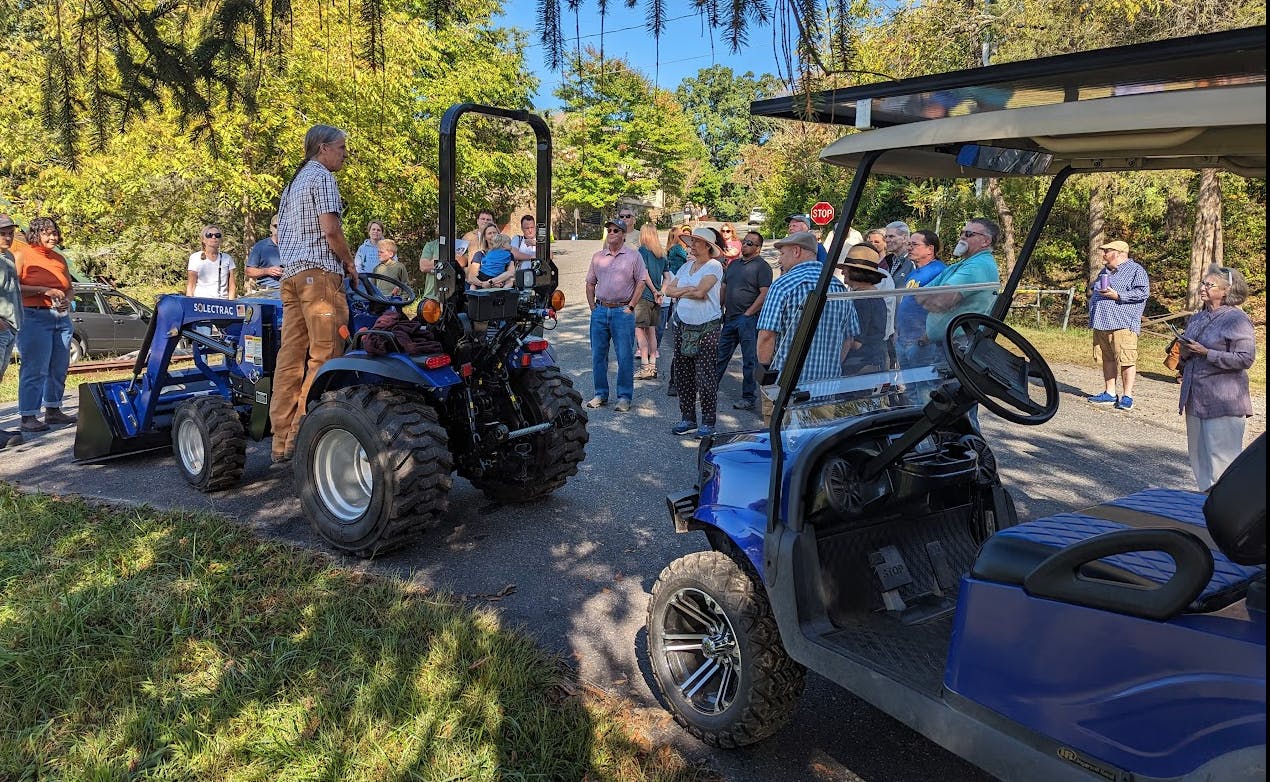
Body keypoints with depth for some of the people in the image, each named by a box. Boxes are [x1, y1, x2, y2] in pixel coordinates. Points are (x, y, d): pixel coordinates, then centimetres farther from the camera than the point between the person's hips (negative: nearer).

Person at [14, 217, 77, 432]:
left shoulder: (59, 259, 17)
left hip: (61, 317, 6)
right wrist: (43, 290, -17)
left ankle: (53, 411, 21)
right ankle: (28, 417, -5)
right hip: (34, 317, -6)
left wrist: (67, 300, 4)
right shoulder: (22, 255, 0)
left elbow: (69, 288, 24)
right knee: (35, 369, -9)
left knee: (59, 368, 9)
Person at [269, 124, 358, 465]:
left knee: (291, 356, 5)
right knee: (324, 356, -9)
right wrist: (350, 264, -1)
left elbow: (280, 233, 25)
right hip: (319, 271, -9)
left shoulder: (293, 182, 25)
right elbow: (331, 229, -13)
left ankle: (282, 442, 6)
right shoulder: (322, 177, -3)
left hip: (291, 273, 9)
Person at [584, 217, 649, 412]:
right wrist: (593, 307, 7)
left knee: (625, 356, -2)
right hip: (600, 310, 4)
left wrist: (630, 307, -6)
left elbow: (641, 282, -1)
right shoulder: (598, 256, 12)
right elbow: (590, 283, 16)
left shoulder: (633, 256, 1)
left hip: (623, 311, -4)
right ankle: (600, 394, 19)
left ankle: (624, 396, 7)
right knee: (598, 355, 7)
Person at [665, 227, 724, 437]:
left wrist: (681, 291, -3)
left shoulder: (714, 266, -7)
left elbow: (700, 291, -19)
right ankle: (687, 417, 19)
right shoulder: (686, 266, 14)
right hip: (683, 325, 7)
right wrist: (689, 290, -8)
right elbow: (669, 290, 8)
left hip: (707, 327, -7)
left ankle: (708, 421, 5)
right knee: (683, 374, 9)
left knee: (706, 376, -4)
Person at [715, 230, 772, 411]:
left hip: (748, 320, -7)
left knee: (750, 360, 0)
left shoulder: (762, 266, -6)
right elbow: (723, 289, 21)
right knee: (720, 356, 12)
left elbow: (764, 294, -14)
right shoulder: (734, 264, 17)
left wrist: (747, 314, -15)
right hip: (729, 319, 7)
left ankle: (749, 398, 6)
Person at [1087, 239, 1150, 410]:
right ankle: (1109, 394, 15)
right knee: (1107, 359, 9)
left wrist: (1118, 296, -17)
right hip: (1102, 323, 8)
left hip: (1122, 324, -8)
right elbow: (1093, 288, 36)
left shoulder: (1136, 270, -2)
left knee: (1126, 360, -8)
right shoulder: (1105, 271, 23)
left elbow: (1143, 292, -13)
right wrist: (1093, 292, 15)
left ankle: (1127, 397, -4)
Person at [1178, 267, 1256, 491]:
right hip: (1195, 397, 8)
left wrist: (1206, 353, -19)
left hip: (1223, 400, -8)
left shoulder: (1237, 320, -9)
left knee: (1222, 455, -5)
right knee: (1198, 452, 14)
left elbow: (1245, 359, -16)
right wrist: (1185, 353, 2)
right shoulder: (1197, 318, 14)